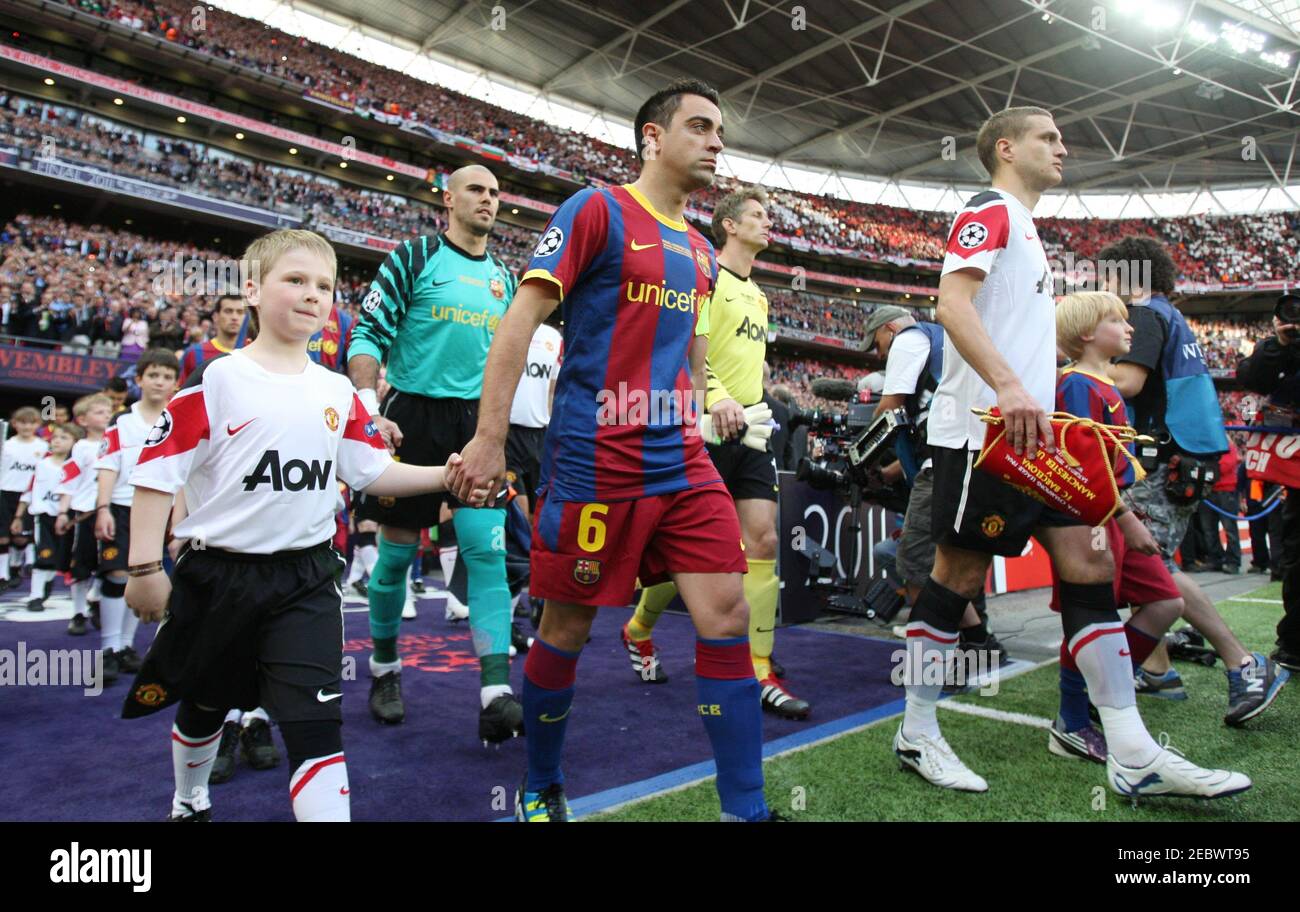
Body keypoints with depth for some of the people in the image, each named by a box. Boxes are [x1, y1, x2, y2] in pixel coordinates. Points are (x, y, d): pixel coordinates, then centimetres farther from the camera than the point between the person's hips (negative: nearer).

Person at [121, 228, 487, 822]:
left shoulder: (338, 392, 3)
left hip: (307, 580, 1)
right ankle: (189, 802, 51)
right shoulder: (216, 381, -10)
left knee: (316, 721, -8)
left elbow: (371, 471, 5)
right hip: (218, 575, -1)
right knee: (204, 707, 22)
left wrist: (444, 475, -7)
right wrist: (145, 566, -13)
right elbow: (157, 472, -10)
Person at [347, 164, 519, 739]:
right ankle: (384, 668, 28)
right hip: (412, 418, -3)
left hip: (477, 422, 4)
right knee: (397, 553, 5)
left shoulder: (505, 277, 14)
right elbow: (368, 335, -6)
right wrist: (370, 411, -18)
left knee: (487, 550, -9)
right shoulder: (413, 258, -1)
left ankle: (496, 697, -11)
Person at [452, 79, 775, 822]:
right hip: (595, 461, -6)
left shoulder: (701, 252, 16)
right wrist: (490, 438, -13)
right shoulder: (596, 211, -4)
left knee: (729, 618, -2)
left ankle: (745, 808, 10)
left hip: (682, 463, 6)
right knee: (568, 628, 5)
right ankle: (540, 788, 30)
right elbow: (520, 322, -9)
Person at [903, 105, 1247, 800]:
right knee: (959, 574, -4)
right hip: (982, 429, -9)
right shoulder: (990, 210, -1)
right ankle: (916, 735, 10)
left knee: (1090, 568, 3)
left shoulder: (1024, 229, 27)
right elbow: (952, 303, -18)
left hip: (1031, 434, 10)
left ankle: (1133, 756, 7)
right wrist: (1007, 386, -32)